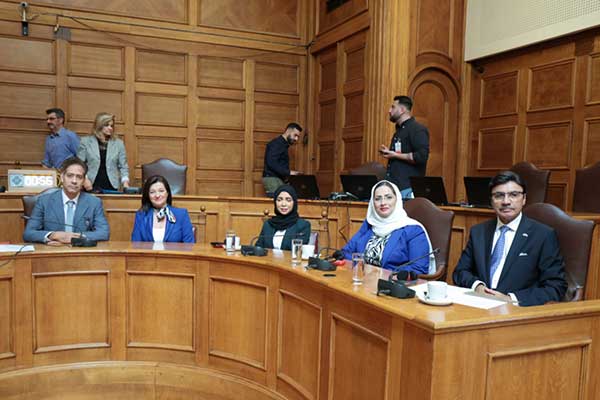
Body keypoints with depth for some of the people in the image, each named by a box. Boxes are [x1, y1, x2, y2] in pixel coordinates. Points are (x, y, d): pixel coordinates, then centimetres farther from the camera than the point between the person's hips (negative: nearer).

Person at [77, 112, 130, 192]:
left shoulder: (119, 143, 8)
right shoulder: (86, 142, 6)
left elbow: (123, 166, 7)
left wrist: (125, 181, -8)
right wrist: (84, 179, -10)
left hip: (111, 186, 1)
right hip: (91, 187, -1)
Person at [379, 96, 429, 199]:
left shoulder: (417, 129, -9)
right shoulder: (399, 130, 21)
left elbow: (422, 156, -21)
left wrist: (395, 155, -16)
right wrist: (388, 152, 10)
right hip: (394, 186, 9)